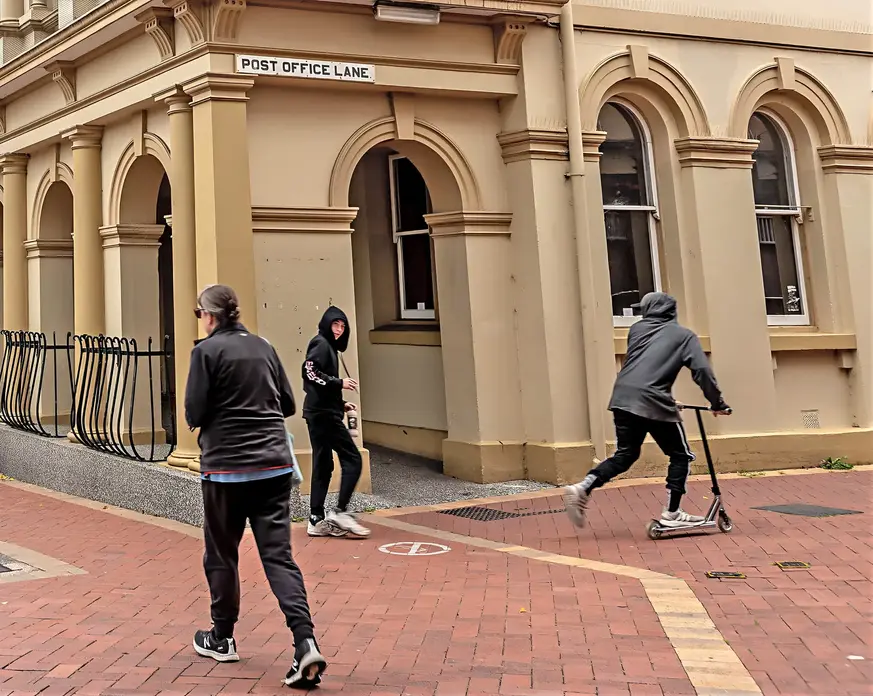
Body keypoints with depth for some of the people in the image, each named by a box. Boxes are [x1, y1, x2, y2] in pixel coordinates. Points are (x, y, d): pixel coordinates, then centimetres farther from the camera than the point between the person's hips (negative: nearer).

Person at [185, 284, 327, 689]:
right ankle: (306, 643, -10)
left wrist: (214, 418, 13)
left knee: (221, 555, 14)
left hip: (227, 467, -4)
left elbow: (194, 414, -7)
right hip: (274, 464, 4)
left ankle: (222, 639, 29)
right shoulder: (263, 348, 10)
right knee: (278, 555, 3)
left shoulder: (207, 351, -6)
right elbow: (288, 405, 15)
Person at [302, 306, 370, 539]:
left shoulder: (328, 346, 20)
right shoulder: (321, 343, -7)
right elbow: (309, 371, -21)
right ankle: (340, 511, -6)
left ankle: (317, 520, 11)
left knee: (323, 466, 9)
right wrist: (339, 382, -17)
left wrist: (340, 403, 13)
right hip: (324, 414, -10)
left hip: (321, 413, 10)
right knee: (353, 459, -8)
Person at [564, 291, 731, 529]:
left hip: (623, 398, 5)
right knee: (681, 455, 12)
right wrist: (718, 404, 10)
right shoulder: (685, 335, 14)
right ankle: (672, 513, 11)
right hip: (654, 403, -4)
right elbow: (702, 370, 2)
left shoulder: (637, 328, 23)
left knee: (625, 454, 18)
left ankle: (582, 488, 3)